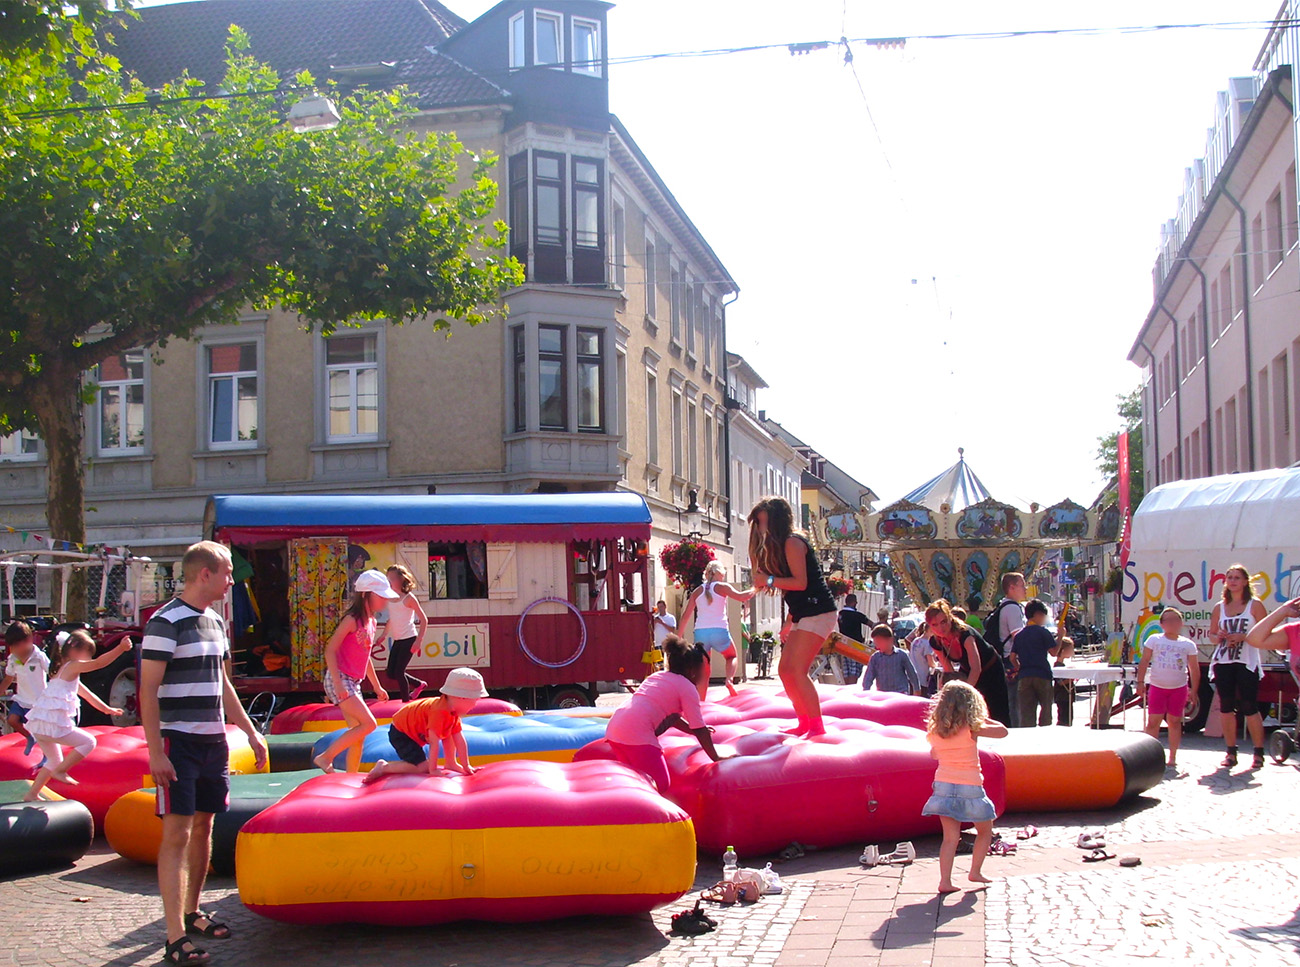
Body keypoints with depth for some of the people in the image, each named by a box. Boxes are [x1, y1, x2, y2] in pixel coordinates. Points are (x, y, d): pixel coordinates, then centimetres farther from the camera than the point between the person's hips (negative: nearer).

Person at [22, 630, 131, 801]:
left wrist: (105, 709, 36)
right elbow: (100, 663, -22)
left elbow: (87, 694, 32)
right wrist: (121, 648, -26)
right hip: (53, 724, -10)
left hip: (38, 723, 10)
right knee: (88, 742, -1)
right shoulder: (72, 666, -6)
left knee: (55, 760, 23)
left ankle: (31, 794, 23)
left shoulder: (65, 671, 24)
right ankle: (60, 771, -4)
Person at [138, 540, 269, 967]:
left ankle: (192, 913, 25)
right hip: (178, 742, -8)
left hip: (214, 741, 8)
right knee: (177, 833, -9)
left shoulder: (215, 621, 13)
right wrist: (155, 752, -19)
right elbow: (148, 691, -14)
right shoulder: (166, 622, -11)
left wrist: (251, 732, 19)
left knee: (203, 826, 13)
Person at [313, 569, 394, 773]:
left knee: (358, 734, 8)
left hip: (353, 683, 9)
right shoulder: (352, 620, -14)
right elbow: (330, 650, -17)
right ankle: (325, 757, -9)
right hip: (340, 680, -9)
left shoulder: (371, 622, 13)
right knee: (369, 724, -16)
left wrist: (377, 686, 25)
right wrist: (338, 683, -25)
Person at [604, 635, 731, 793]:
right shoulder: (687, 687, 3)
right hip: (637, 732, -9)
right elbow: (700, 730, 2)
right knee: (661, 786, -5)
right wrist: (716, 758, 9)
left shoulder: (657, 676, 27)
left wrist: (697, 731, 43)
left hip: (613, 729, 9)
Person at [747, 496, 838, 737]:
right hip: (804, 616, 10)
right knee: (785, 670, 8)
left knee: (798, 671, -15)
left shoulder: (792, 543, -10)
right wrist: (789, 623, 21)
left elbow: (800, 582, -20)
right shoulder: (780, 546, 19)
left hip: (818, 613, -10)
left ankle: (817, 726, -13)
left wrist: (769, 580, -15)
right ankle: (804, 723, 14)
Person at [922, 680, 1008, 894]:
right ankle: (975, 872, 23)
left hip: (944, 785, 4)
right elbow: (1002, 731, 0)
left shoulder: (935, 731, 1)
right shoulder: (972, 728, -10)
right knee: (985, 831, 19)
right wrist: (984, 719, 13)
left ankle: (945, 880, -6)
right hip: (970, 787, -3)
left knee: (950, 836, 5)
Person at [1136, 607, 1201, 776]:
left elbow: (1194, 669, 7)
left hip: (1179, 688, 1)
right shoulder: (1154, 640, 1)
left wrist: (1194, 690, 3)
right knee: (1153, 721, -5)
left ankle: (1172, 761, 15)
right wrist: (1140, 682, -6)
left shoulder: (1188, 644, 4)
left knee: (1174, 722, 7)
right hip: (1157, 687, -1)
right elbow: (1144, 661, 1)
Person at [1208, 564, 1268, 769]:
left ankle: (1258, 753, 2)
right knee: (1226, 708, 5)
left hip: (1247, 662, -4)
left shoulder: (1255, 605, 1)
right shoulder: (1219, 607, 13)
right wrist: (1218, 637, -5)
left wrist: (1243, 637, -17)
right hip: (1223, 662, 4)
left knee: (1249, 708, -6)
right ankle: (1231, 752, 13)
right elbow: (1212, 634, 18)